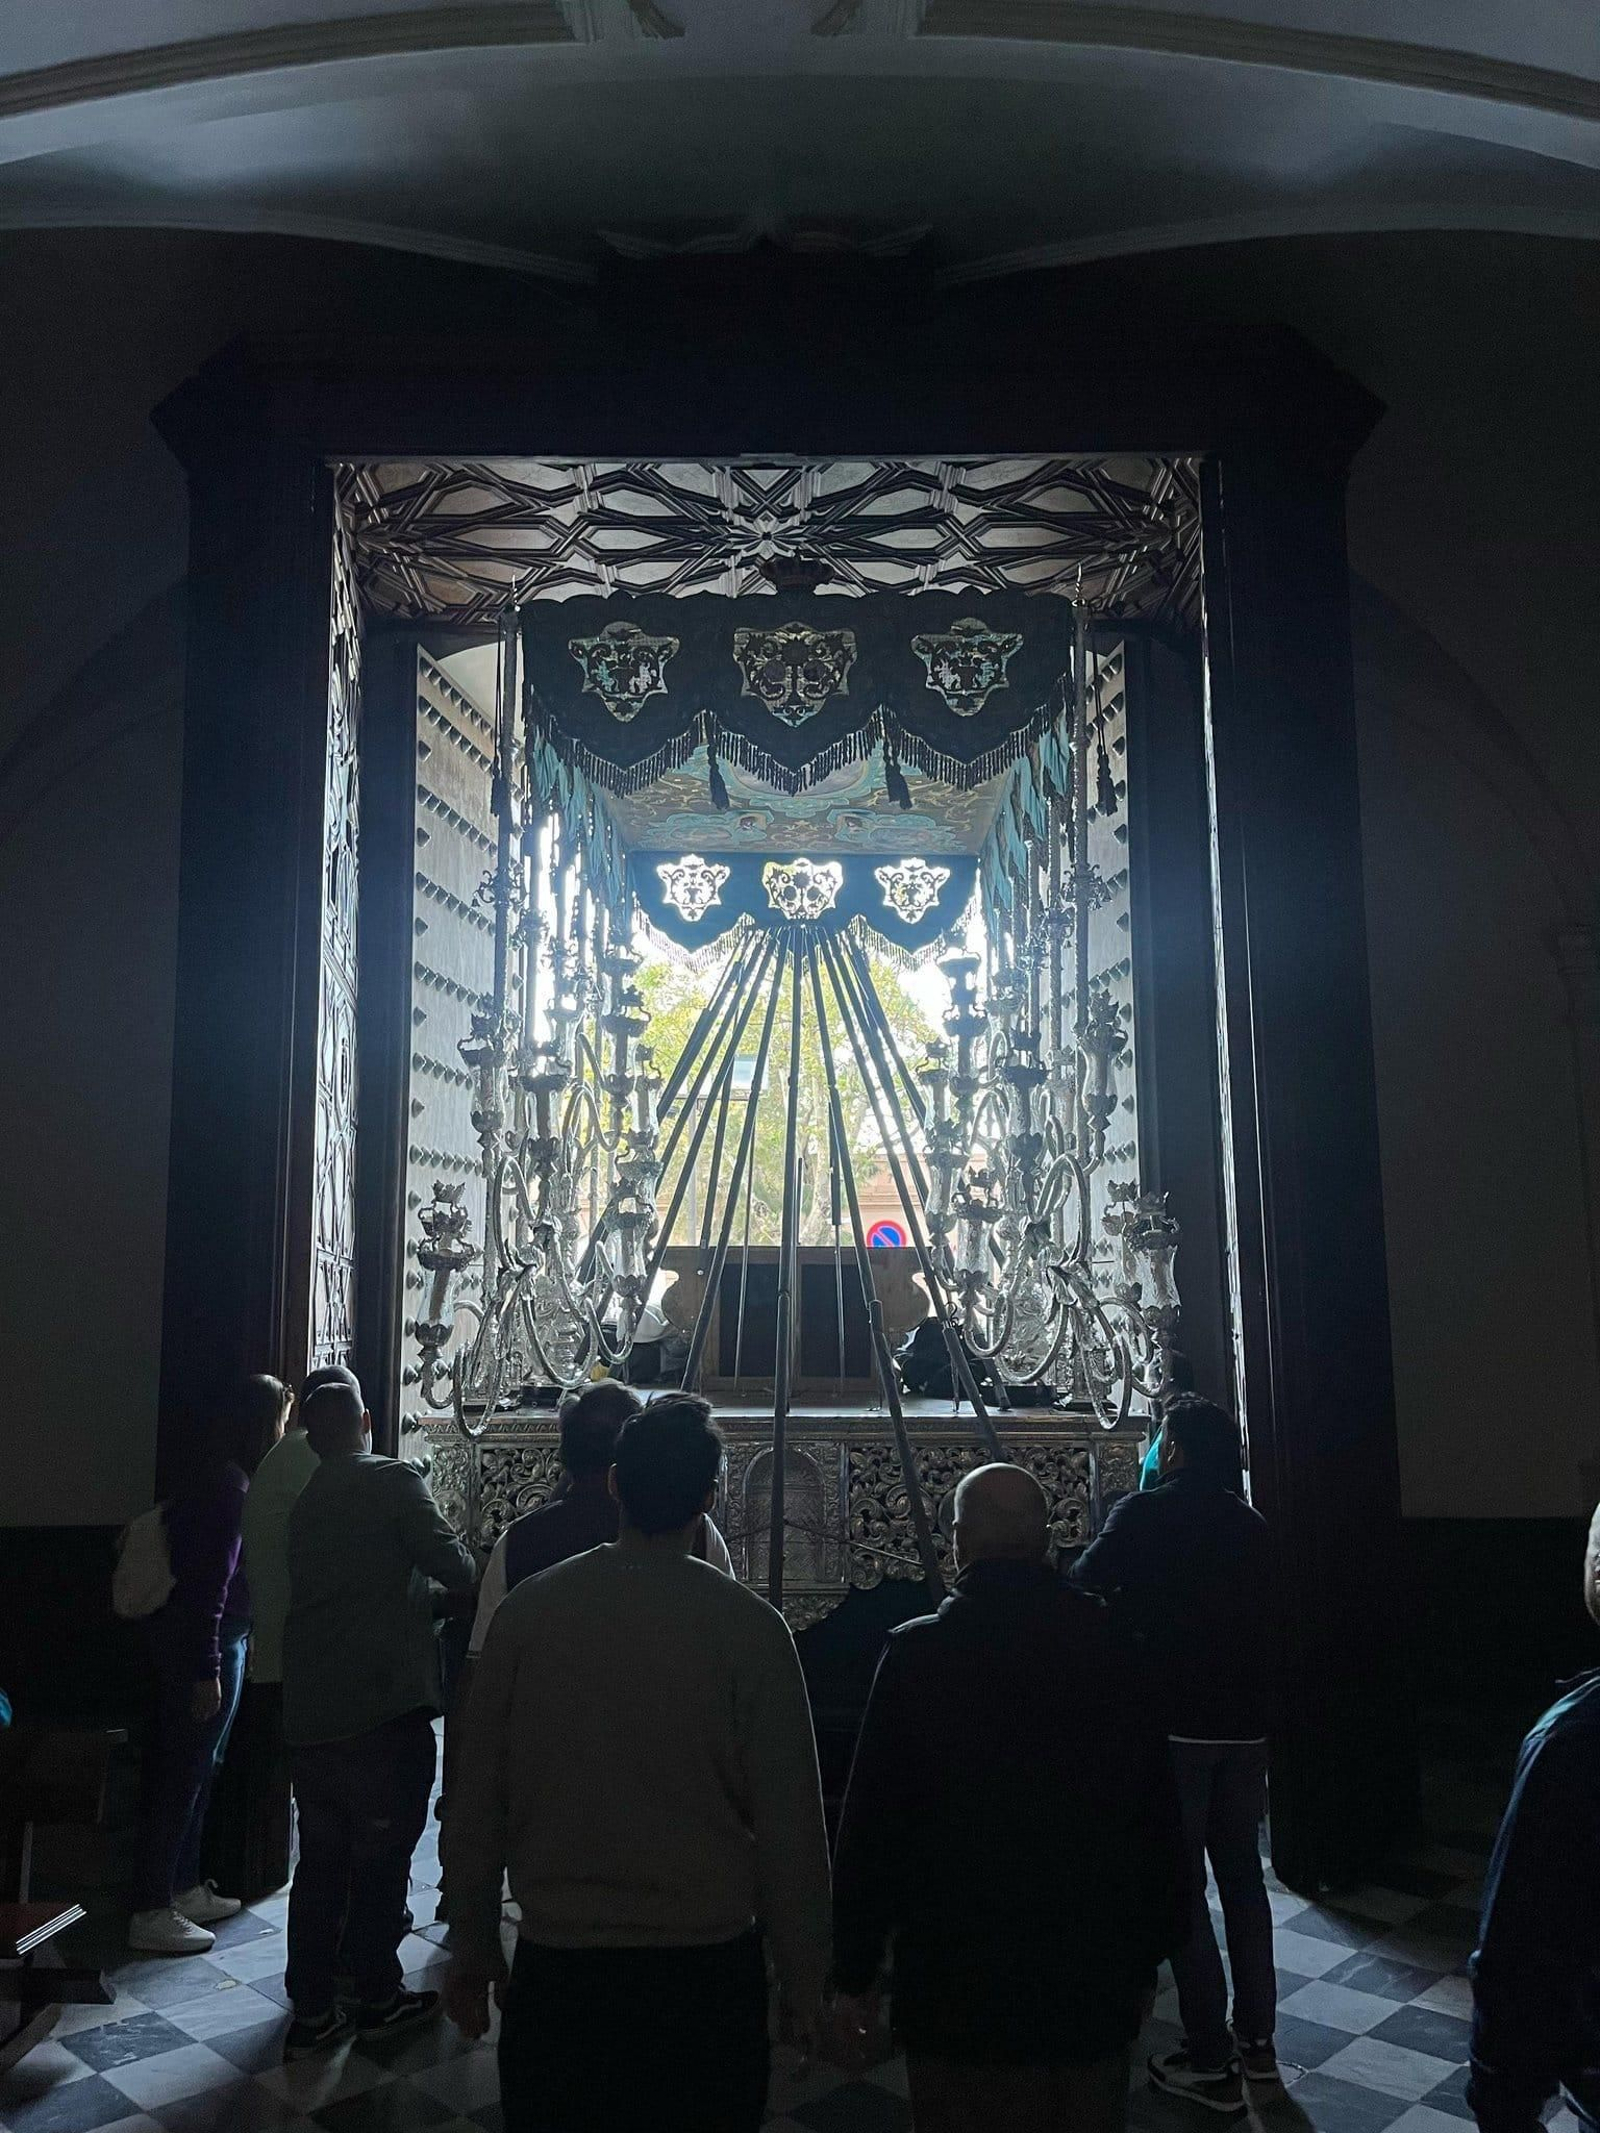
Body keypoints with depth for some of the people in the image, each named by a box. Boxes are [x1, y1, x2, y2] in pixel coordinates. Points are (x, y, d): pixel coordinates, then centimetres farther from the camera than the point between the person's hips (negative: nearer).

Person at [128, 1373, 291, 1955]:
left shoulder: (218, 1477, 10)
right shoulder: (233, 1486, -20)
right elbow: (212, 1583, -22)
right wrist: (207, 1670, -21)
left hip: (186, 1640, 10)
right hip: (206, 1645, -10)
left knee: (193, 1769, 18)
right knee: (186, 1773, -1)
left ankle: (185, 1889, 29)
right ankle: (152, 1913, 7)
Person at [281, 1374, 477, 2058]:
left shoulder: (305, 1502, 15)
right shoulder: (392, 1480, -8)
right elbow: (451, 1565, -16)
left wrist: (424, 1596, 26)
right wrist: (474, 1572, 5)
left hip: (308, 1712, 7)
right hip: (385, 1705, -6)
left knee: (321, 1859, 14)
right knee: (382, 1856, 7)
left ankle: (311, 2010, 20)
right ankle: (377, 1995, 18)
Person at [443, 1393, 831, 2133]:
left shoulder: (528, 1609, -7)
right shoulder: (748, 1627, -14)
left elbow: (480, 1800, 1)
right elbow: (788, 1823, -9)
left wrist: (473, 1952, 14)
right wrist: (805, 1978, 5)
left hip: (556, 1961, 2)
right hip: (707, 1963, -1)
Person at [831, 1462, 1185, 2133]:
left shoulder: (916, 1653, -13)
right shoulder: (1112, 1650, -5)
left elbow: (872, 1826, -10)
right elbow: (1159, 1819, 3)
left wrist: (853, 1977, 0)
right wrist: (1145, 1961, 15)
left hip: (959, 1984, -2)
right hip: (1095, 1984, 3)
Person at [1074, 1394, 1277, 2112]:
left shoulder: (1145, 1514, -10)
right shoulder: (1251, 1524, 7)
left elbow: (1084, 1589, -12)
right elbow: (1264, 1620, 15)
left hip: (1175, 1725, -5)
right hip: (1245, 1723, 6)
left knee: (1182, 1888, 3)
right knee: (1243, 1876, 17)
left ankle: (1210, 2063, 8)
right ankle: (1257, 2042, 25)